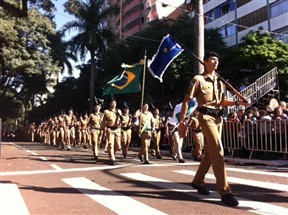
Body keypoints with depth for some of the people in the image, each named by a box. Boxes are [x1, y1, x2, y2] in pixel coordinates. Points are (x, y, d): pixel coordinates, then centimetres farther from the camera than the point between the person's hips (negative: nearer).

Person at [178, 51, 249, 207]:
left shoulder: (220, 81, 18)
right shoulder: (198, 79, -2)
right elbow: (186, 101, -6)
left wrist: (237, 102, 6)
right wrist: (182, 122, -12)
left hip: (218, 117, 8)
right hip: (206, 117, -7)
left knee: (210, 151, 11)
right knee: (218, 150, -17)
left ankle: (198, 181, 28)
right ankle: (225, 192, -15)